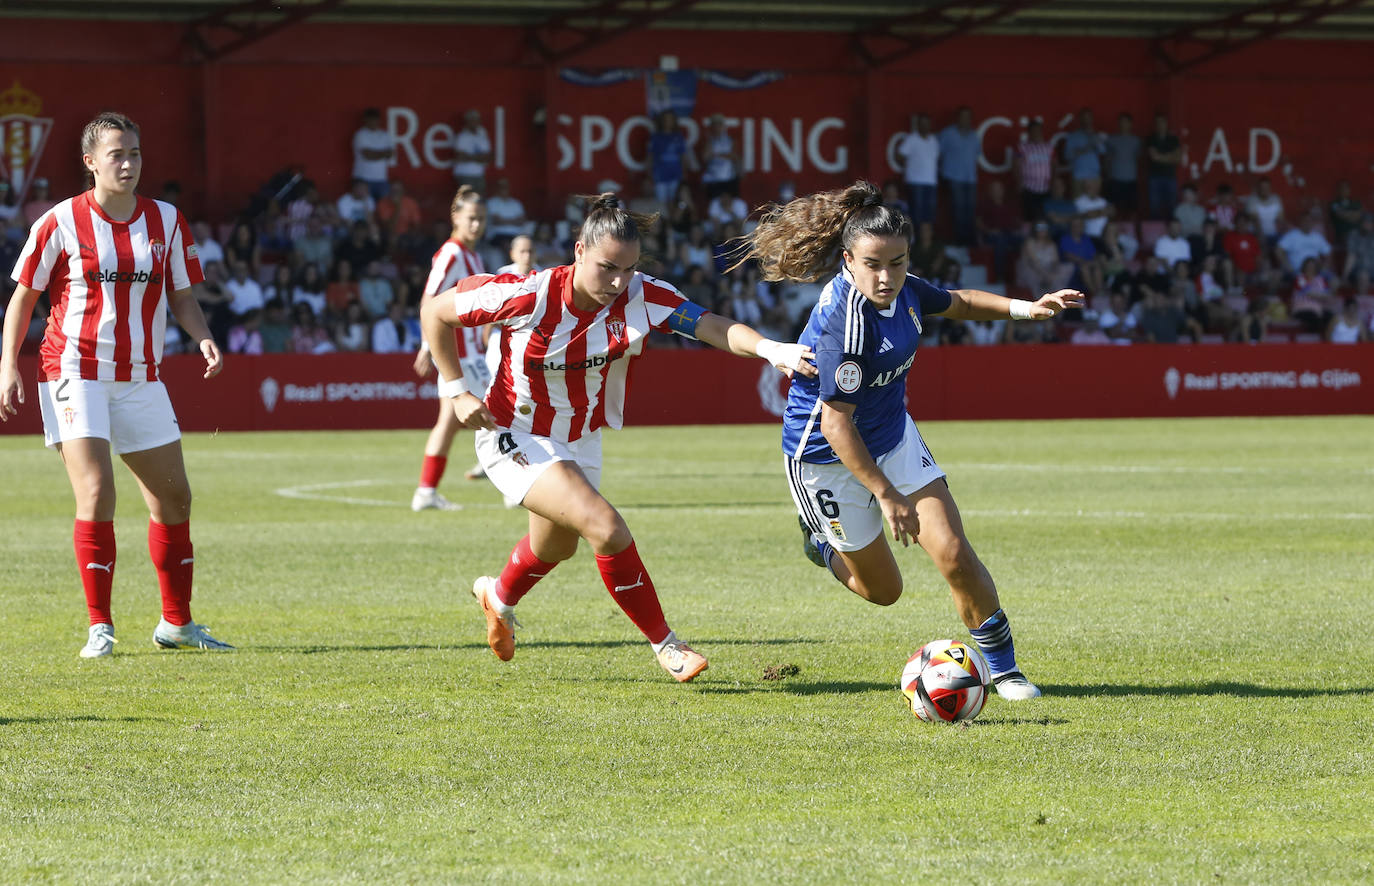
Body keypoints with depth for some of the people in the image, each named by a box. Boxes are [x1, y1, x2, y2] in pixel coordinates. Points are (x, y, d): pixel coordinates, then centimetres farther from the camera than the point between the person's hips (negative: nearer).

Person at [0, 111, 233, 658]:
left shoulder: (166, 221, 5)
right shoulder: (61, 223, -4)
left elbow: (182, 297, 10)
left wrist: (203, 338, -10)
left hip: (140, 378, 4)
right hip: (74, 372, -4)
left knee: (174, 497, 6)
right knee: (96, 492, -16)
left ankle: (176, 623, 21)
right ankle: (99, 627, -10)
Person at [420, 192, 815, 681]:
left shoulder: (639, 297, -21)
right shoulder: (529, 296, -28)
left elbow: (711, 325, -35)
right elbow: (436, 310, -15)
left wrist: (771, 348, -53)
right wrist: (456, 391, -16)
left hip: (580, 443, 6)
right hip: (516, 439, -6)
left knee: (557, 546, 29)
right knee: (607, 529, -24)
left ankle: (499, 597, 62)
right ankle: (665, 646, -8)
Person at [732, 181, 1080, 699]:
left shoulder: (902, 290, -10)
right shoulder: (844, 321, -35)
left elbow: (956, 303, 15)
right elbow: (836, 425, -32)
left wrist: (1021, 308, 1)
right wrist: (886, 494, -30)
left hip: (893, 435, 6)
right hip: (828, 457, -6)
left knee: (954, 554, -6)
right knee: (881, 588, 10)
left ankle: (1002, 668, 8)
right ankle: (821, 540, 41)